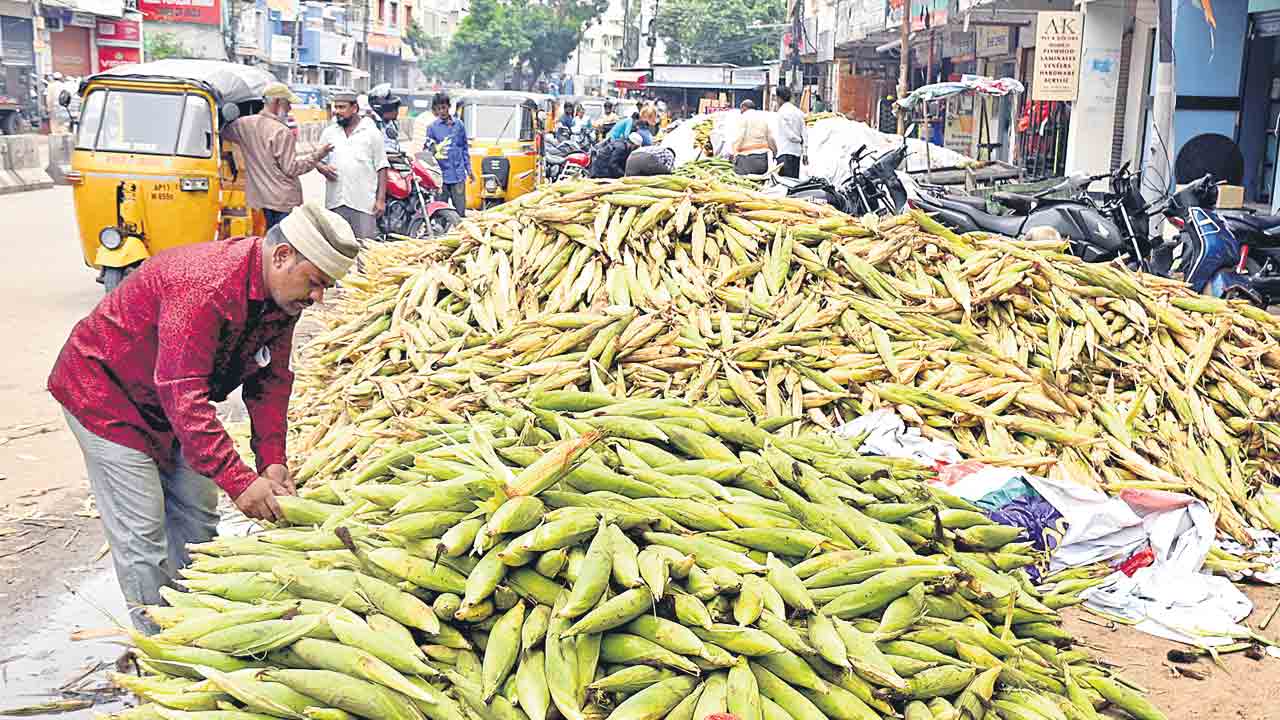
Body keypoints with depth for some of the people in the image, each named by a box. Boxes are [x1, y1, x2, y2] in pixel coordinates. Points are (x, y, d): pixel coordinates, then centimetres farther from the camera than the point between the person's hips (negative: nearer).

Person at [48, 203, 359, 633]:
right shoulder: (204, 286, -37)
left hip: (176, 399, 9)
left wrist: (273, 462, -14)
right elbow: (182, 395, -40)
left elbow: (269, 380, -3)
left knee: (197, 515, 12)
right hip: (104, 392, -9)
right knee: (142, 531, -7)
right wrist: (239, 482, -42)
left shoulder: (282, 292, -8)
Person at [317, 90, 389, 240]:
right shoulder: (329, 133, 13)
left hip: (364, 203, -3)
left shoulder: (371, 132, 3)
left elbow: (381, 168, 1)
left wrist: (381, 199, -6)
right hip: (335, 202, 3)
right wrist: (323, 168, -6)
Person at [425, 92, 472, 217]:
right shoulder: (432, 127, 2)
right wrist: (434, 150, -17)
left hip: (458, 174, 2)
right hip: (441, 174, -1)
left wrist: (469, 169, 13)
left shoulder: (458, 125, 8)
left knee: (460, 209, 2)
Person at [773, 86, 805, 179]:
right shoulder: (798, 111, 14)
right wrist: (804, 152, 14)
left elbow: (788, 133, -13)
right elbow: (803, 133, 13)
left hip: (785, 151, -8)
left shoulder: (782, 111, -9)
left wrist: (799, 140, 6)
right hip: (797, 151, 8)